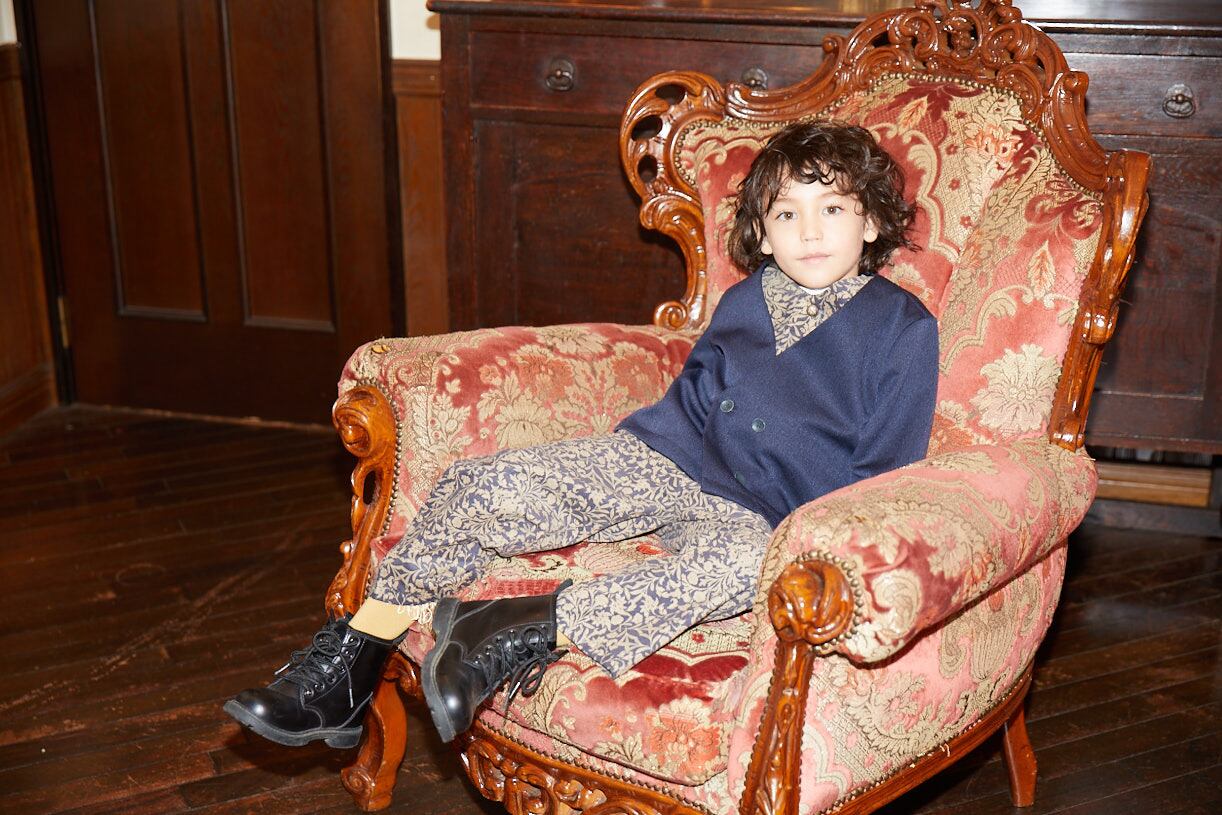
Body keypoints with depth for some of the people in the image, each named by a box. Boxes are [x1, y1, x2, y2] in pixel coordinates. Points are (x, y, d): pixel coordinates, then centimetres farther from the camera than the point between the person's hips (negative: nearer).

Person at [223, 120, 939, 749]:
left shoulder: (902, 327, 1)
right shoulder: (744, 301, 15)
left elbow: (883, 472, -1)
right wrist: (616, 456, 13)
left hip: (753, 513, -4)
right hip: (662, 464, 5)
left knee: (750, 560, -43)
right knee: (482, 485, -17)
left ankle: (528, 625, -37)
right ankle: (348, 667, -10)